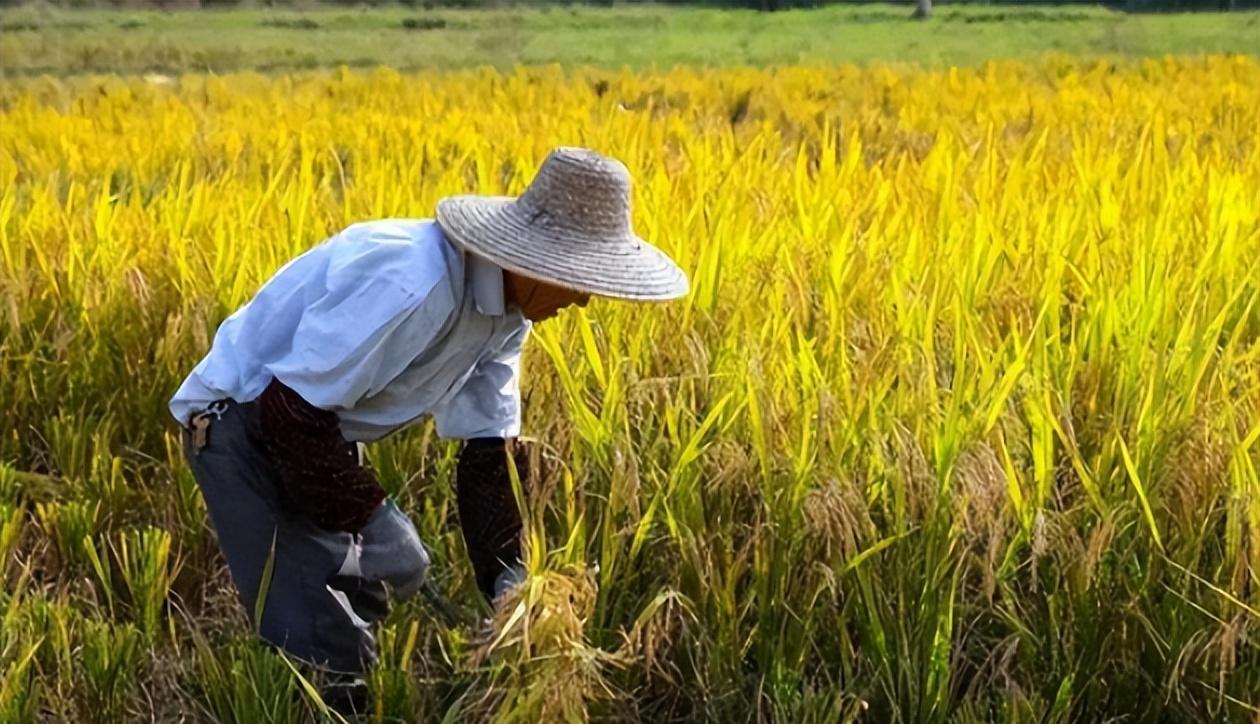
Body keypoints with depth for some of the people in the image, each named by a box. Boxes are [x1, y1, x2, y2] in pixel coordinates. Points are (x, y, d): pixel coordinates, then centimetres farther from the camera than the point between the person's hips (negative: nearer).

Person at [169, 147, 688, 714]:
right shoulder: (410, 284, -35)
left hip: (322, 426, 9)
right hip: (246, 423, -9)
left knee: (373, 604, 20)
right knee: (323, 647, -12)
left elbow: (489, 451, -1)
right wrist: (373, 518, -27)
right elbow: (292, 414, -31)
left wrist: (509, 581, -9)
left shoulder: (510, 309, -5)